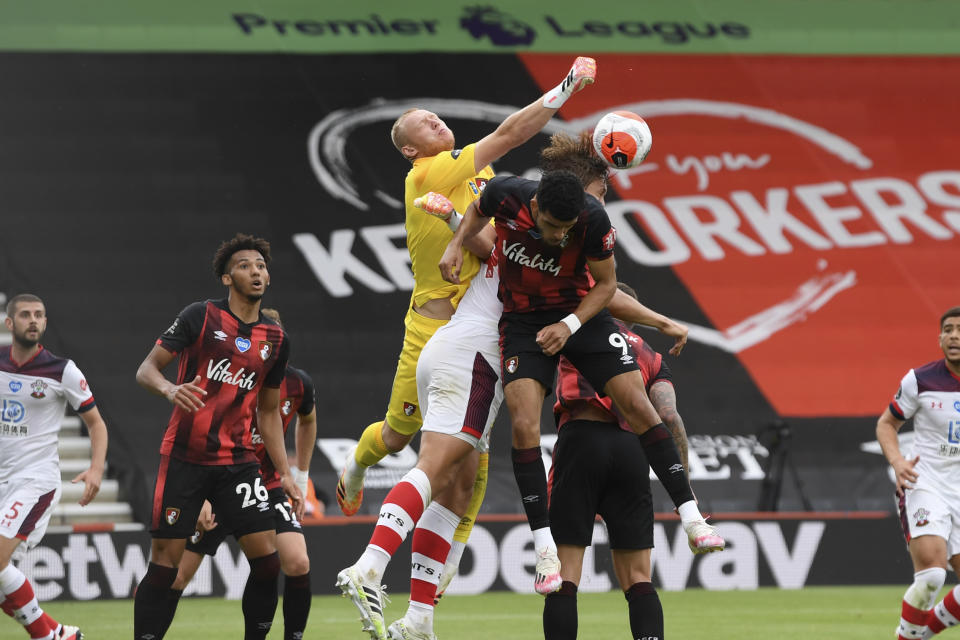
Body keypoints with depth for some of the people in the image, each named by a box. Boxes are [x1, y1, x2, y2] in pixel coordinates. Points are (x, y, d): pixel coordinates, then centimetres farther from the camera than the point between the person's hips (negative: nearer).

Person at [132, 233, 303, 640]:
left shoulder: (276, 340, 11)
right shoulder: (201, 316, -3)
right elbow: (146, 370, -3)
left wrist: (285, 474, 14)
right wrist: (170, 390, -25)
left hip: (238, 462, 4)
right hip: (184, 458, -4)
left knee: (267, 558, -6)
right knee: (165, 564, -6)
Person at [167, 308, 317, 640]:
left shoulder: (297, 383, -6)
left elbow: (307, 421, 19)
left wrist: (300, 475, 17)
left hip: (267, 488, 2)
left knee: (298, 564, -18)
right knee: (176, 576, -6)